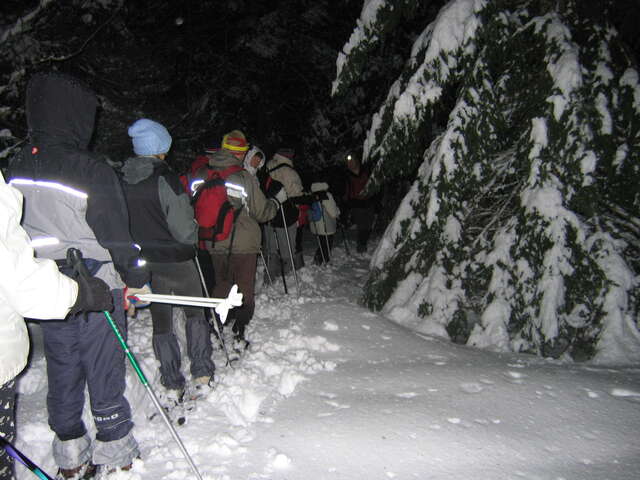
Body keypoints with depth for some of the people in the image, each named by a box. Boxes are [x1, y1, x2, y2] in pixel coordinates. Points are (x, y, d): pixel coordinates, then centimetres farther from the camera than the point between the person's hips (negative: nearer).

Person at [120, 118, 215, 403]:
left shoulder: (122, 181, -1)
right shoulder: (165, 179, -19)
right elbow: (185, 229, -19)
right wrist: (192, 239, 2)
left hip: (144, 261, 5)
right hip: (176, 260, -5)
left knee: (161, 321, 14)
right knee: (195, 312, 15)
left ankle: (172, 386, 20)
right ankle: (202, 376, 18)